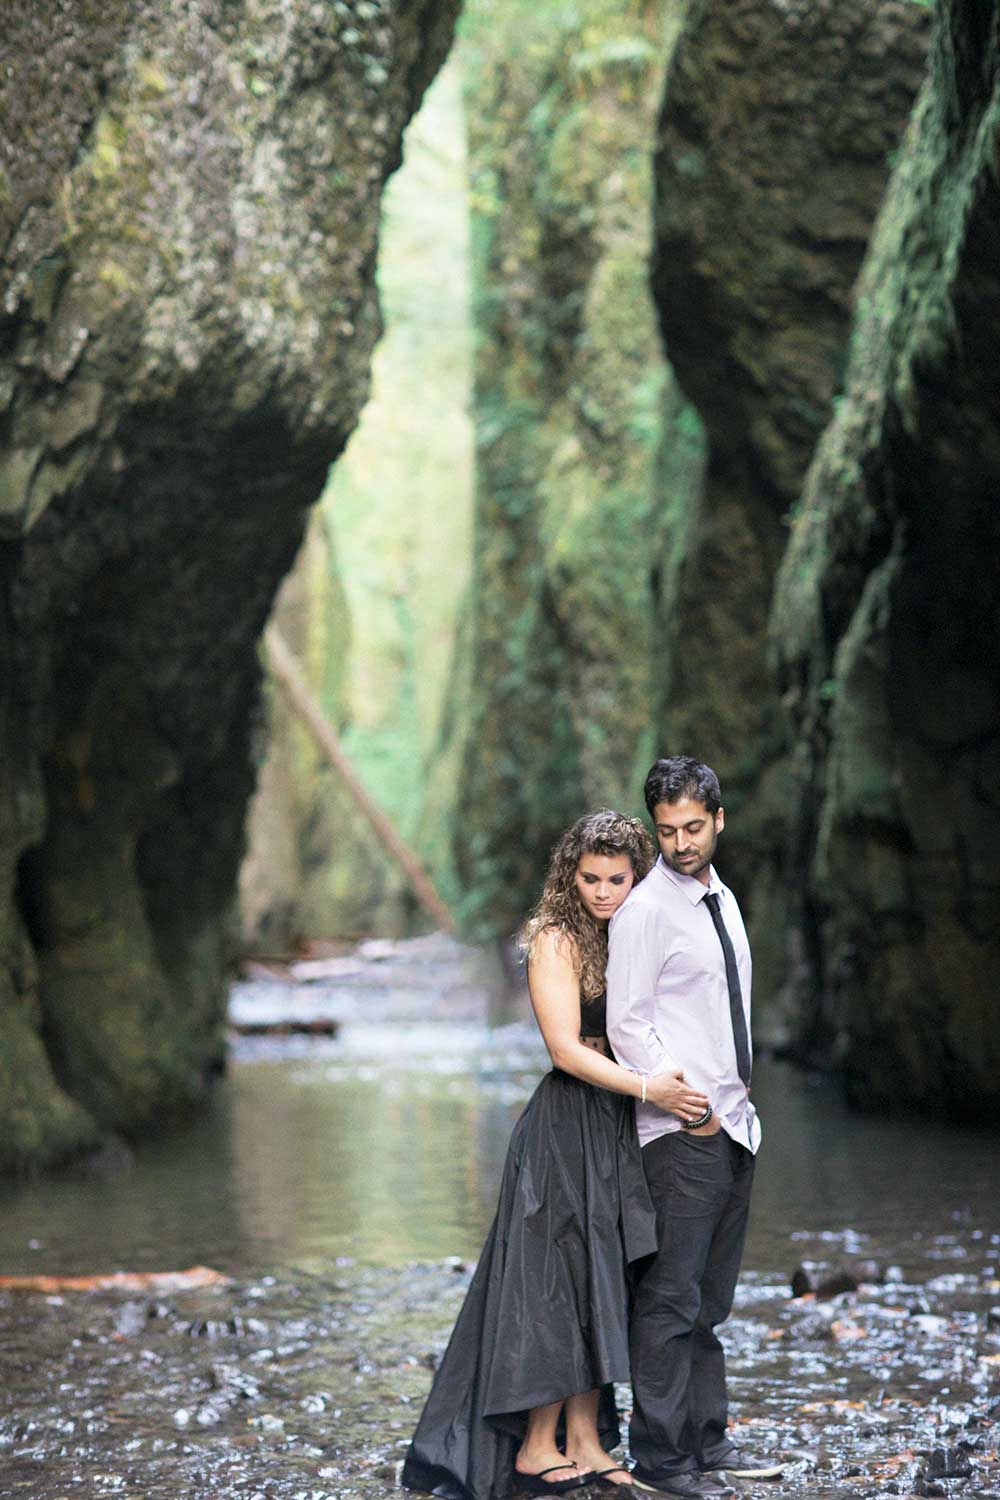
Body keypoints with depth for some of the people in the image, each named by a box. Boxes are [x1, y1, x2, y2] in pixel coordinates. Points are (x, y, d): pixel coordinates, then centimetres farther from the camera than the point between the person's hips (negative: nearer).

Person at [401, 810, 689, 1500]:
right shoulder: (556, 940, -9)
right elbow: (567, 1048, -16)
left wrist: (701, 1083, -4)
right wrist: (646, 1087, -24)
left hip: (620, 1130, 7)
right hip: (567, 1125, -7)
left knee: (602, 1283, 8)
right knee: (562, 1279, -3)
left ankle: (584, 1438, 15)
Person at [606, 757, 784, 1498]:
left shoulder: (724, 899, 16)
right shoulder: (645, 910, -10)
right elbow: (626, 1023, -13)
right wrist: (672, 1092, -20)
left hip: (735, 1123, 8)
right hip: (683, 1130, -8)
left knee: (711, 1298, 14)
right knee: (672, 1298, -6)